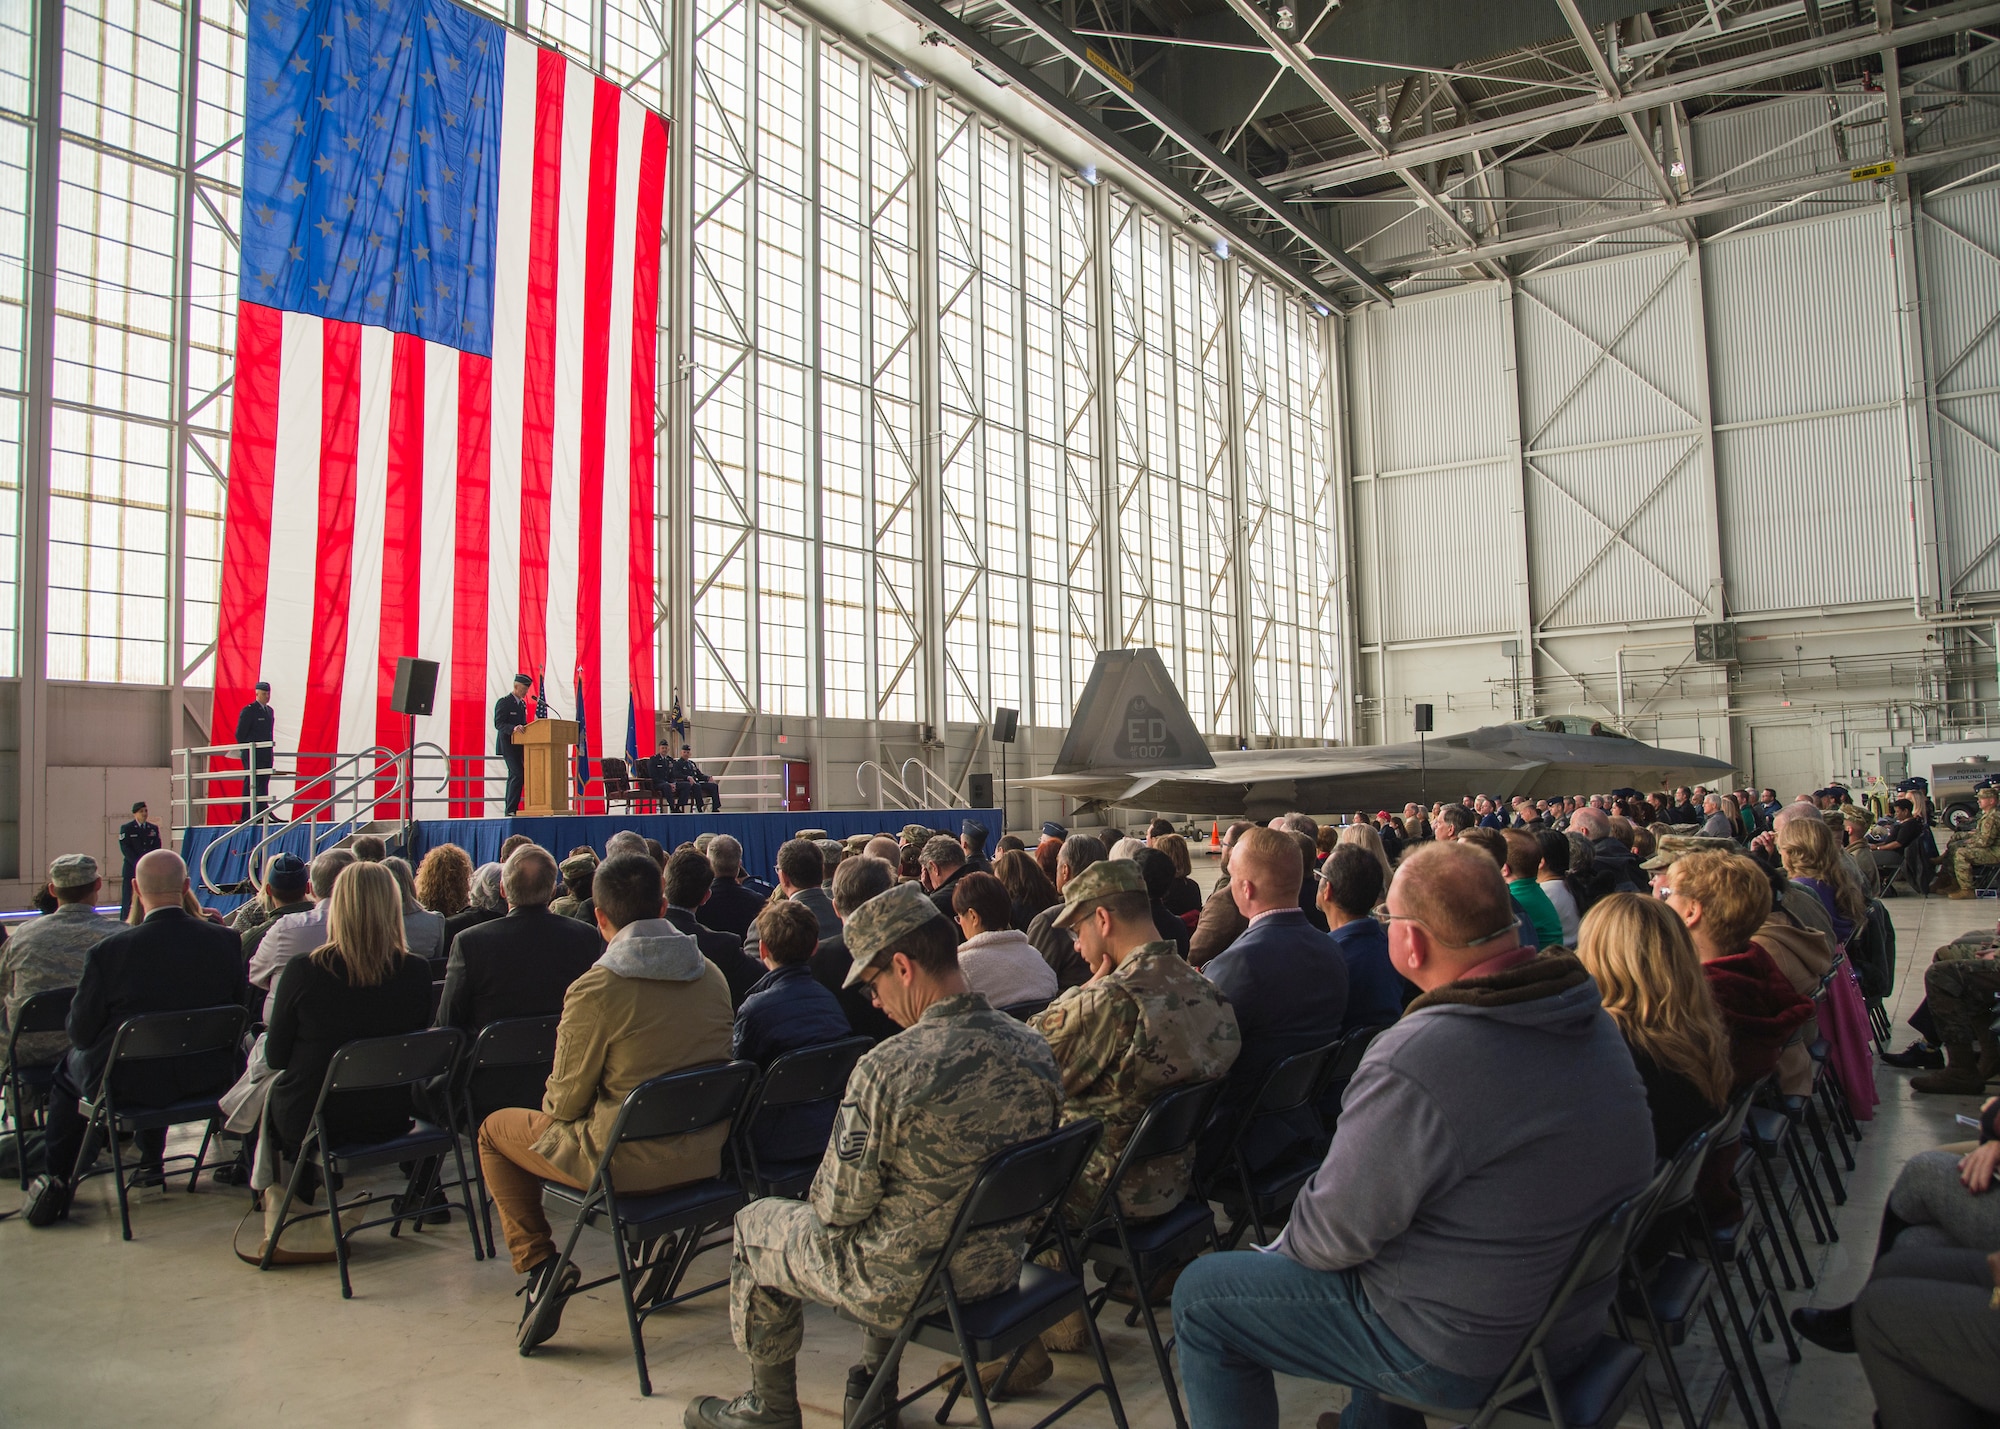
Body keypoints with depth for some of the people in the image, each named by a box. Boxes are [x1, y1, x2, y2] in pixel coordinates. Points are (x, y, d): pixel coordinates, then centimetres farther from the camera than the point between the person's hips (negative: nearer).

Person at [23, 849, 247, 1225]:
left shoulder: (109, 949, -23)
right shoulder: (226, 941, -15)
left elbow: (81, 1033, -12)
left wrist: (75, 1024, 12)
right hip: (206, 1079, 3)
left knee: (68, 1069, 28)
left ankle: (56, 1185, 34)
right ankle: (151, 1164, 46)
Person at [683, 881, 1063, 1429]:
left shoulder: (886, 1069, -29)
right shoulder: (1035, 1050, -9)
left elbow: (837, 1208, -18)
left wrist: (825, 1204, 4)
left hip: (907, 1283, -6)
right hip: (1000, 1265, 6)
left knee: (755, 1224, 19)